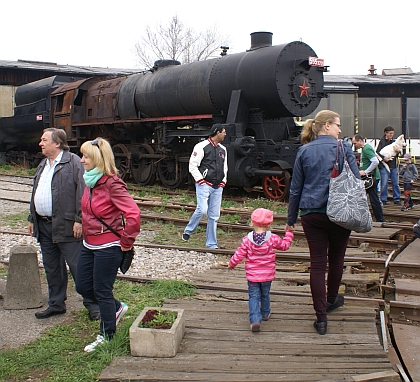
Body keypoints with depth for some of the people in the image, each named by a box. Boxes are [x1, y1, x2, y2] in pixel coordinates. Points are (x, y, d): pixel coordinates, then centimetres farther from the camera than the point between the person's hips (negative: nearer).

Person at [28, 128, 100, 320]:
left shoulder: (73, 162, -9)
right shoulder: (43, 165, 17)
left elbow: (82, 192, -15)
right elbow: (35, 193, 23)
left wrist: (79, 220, -20)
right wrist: (32, 219, 20)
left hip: (65, 226, -8)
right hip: (44, 226, 8)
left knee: (78, 267, -2)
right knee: (51, 268, 15)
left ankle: (92, 305, 8)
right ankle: (56, 304, 28)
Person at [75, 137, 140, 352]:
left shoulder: (111, 184, -22)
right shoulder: (90, 181, 5)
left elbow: (133, 214, -29)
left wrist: (126, 242, -19)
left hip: (107, 247, -9)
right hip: (89, 244, 9)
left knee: (102, 292, 4)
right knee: (83, 287, 16)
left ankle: (106, 336, 22)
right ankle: (117, 308, 38)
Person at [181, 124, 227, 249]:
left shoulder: (223, 149, 15)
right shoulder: (202, 147, -6)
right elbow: (193, 166, -8)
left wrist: (223, 181, 11)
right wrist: (200, 180, -12)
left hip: (217, 187, 6)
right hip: (204, 185, -6)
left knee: (214, 216, 5)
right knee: (202, 210, -19)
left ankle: (211, 244, 11)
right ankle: (187, 231, 6)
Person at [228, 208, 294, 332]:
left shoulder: (247, 240, -12)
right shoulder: (273, 239, -10)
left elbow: (239, 255, -5)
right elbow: (285, 245, 7)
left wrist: (231, 264, 13)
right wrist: (289, 233, 23)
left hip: (252, 275, -1)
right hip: (267, 275, 2)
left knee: (254, 296, 4)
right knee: (265, 295, 22)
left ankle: (255, 319, -12)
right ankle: (265, 314, 41)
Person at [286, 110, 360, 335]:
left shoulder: (304, 151, 4)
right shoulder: (343, 148, -3)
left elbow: (295, 188, 7)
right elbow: (356, 181, -3)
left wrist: (291, 219, 14)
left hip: (311, 214, 2)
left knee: (317, 263, 3)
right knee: (336, 258, 19)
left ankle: (321, 318, 3)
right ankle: (331, 299, 41)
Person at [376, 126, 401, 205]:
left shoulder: (394, 142, 12)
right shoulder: (382, 141, -1)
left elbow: (397, 153, 16)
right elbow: (377, 152, -10)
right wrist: (383, 158, -21)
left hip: (393, 166, 4)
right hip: (384, 166, -4)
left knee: (395, 183, 6)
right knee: (384, 184, -3)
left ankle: (397, 199, 14)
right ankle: (383, 199, 7)